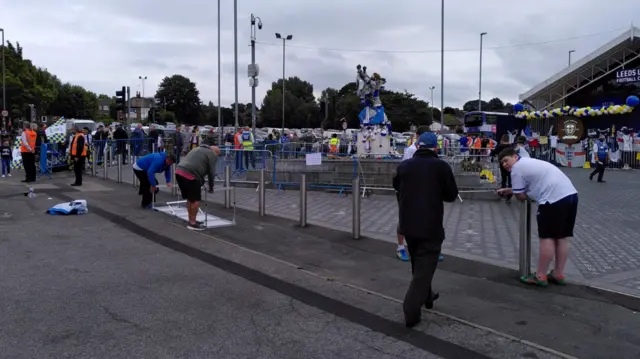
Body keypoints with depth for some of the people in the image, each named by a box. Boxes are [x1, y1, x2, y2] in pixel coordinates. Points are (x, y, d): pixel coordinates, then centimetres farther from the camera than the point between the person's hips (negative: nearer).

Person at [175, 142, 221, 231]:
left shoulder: (198, 148, 32)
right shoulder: (212, 155, 8)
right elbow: (211, 173, 5)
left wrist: (200, 183, 36)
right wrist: (211, 188, 18)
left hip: (179, 171, 9)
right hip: (190, 174, -9)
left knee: (190, 198, 19)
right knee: (196, 200, 0)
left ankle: (191, 221, 27)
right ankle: (192, 223, 5)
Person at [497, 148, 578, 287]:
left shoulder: (517, 168, -3)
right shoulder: (528, 161, 26)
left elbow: (521, 196, -2)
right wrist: (507, 190, 36)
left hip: (554, 199, -9)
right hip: (570, 194, 9)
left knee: (547, 237, -1)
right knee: (562, 237, 14)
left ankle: (540, 276, 5)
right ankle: (559, 274, 21)